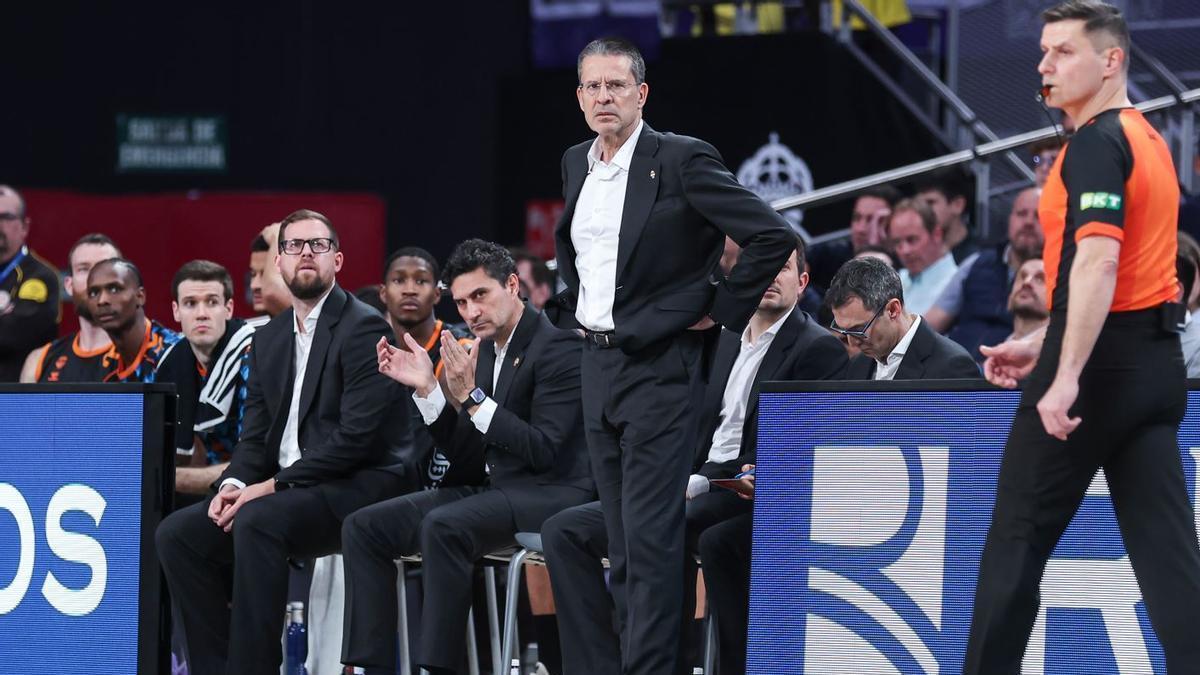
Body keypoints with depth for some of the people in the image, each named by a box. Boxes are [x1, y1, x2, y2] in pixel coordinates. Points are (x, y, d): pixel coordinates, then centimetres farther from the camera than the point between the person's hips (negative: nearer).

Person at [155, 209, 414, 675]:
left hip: (353, 488, -8)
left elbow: (357, 434, -17)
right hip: (282, 493, 8)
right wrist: (234, 484, -7)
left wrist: (274, 485, -18)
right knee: (177, 534, -9)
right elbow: (255, 434, 15)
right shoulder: (269, 339, 17)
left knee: (257, 522, -34)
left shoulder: (364, 328, -8)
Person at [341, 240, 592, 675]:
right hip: (493, 488, 9)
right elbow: (469, 459, 12)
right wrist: (426, 389, 1)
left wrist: (472, 398, -22)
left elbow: (545, 450, -20)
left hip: (548, 493, -9)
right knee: (363, 528, -5)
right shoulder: (484, 349, 13)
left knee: (443, 526, -35)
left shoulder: (560, 347, -12)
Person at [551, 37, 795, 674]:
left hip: (658, 366, -7)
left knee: (650, 537, -10)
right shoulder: (576, 165, 11)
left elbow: (772, 236, -14)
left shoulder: (682, 160, -12)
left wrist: (721, 310, -10)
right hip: (597, 362, 7)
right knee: (622, 542, 9)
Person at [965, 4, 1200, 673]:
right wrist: (1042, 344, 24)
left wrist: (1066, 377, -29)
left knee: (1019, 538, 4)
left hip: (1102, 362, -9)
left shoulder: (1098, 142, -13)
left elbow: (1098, 262, -24)